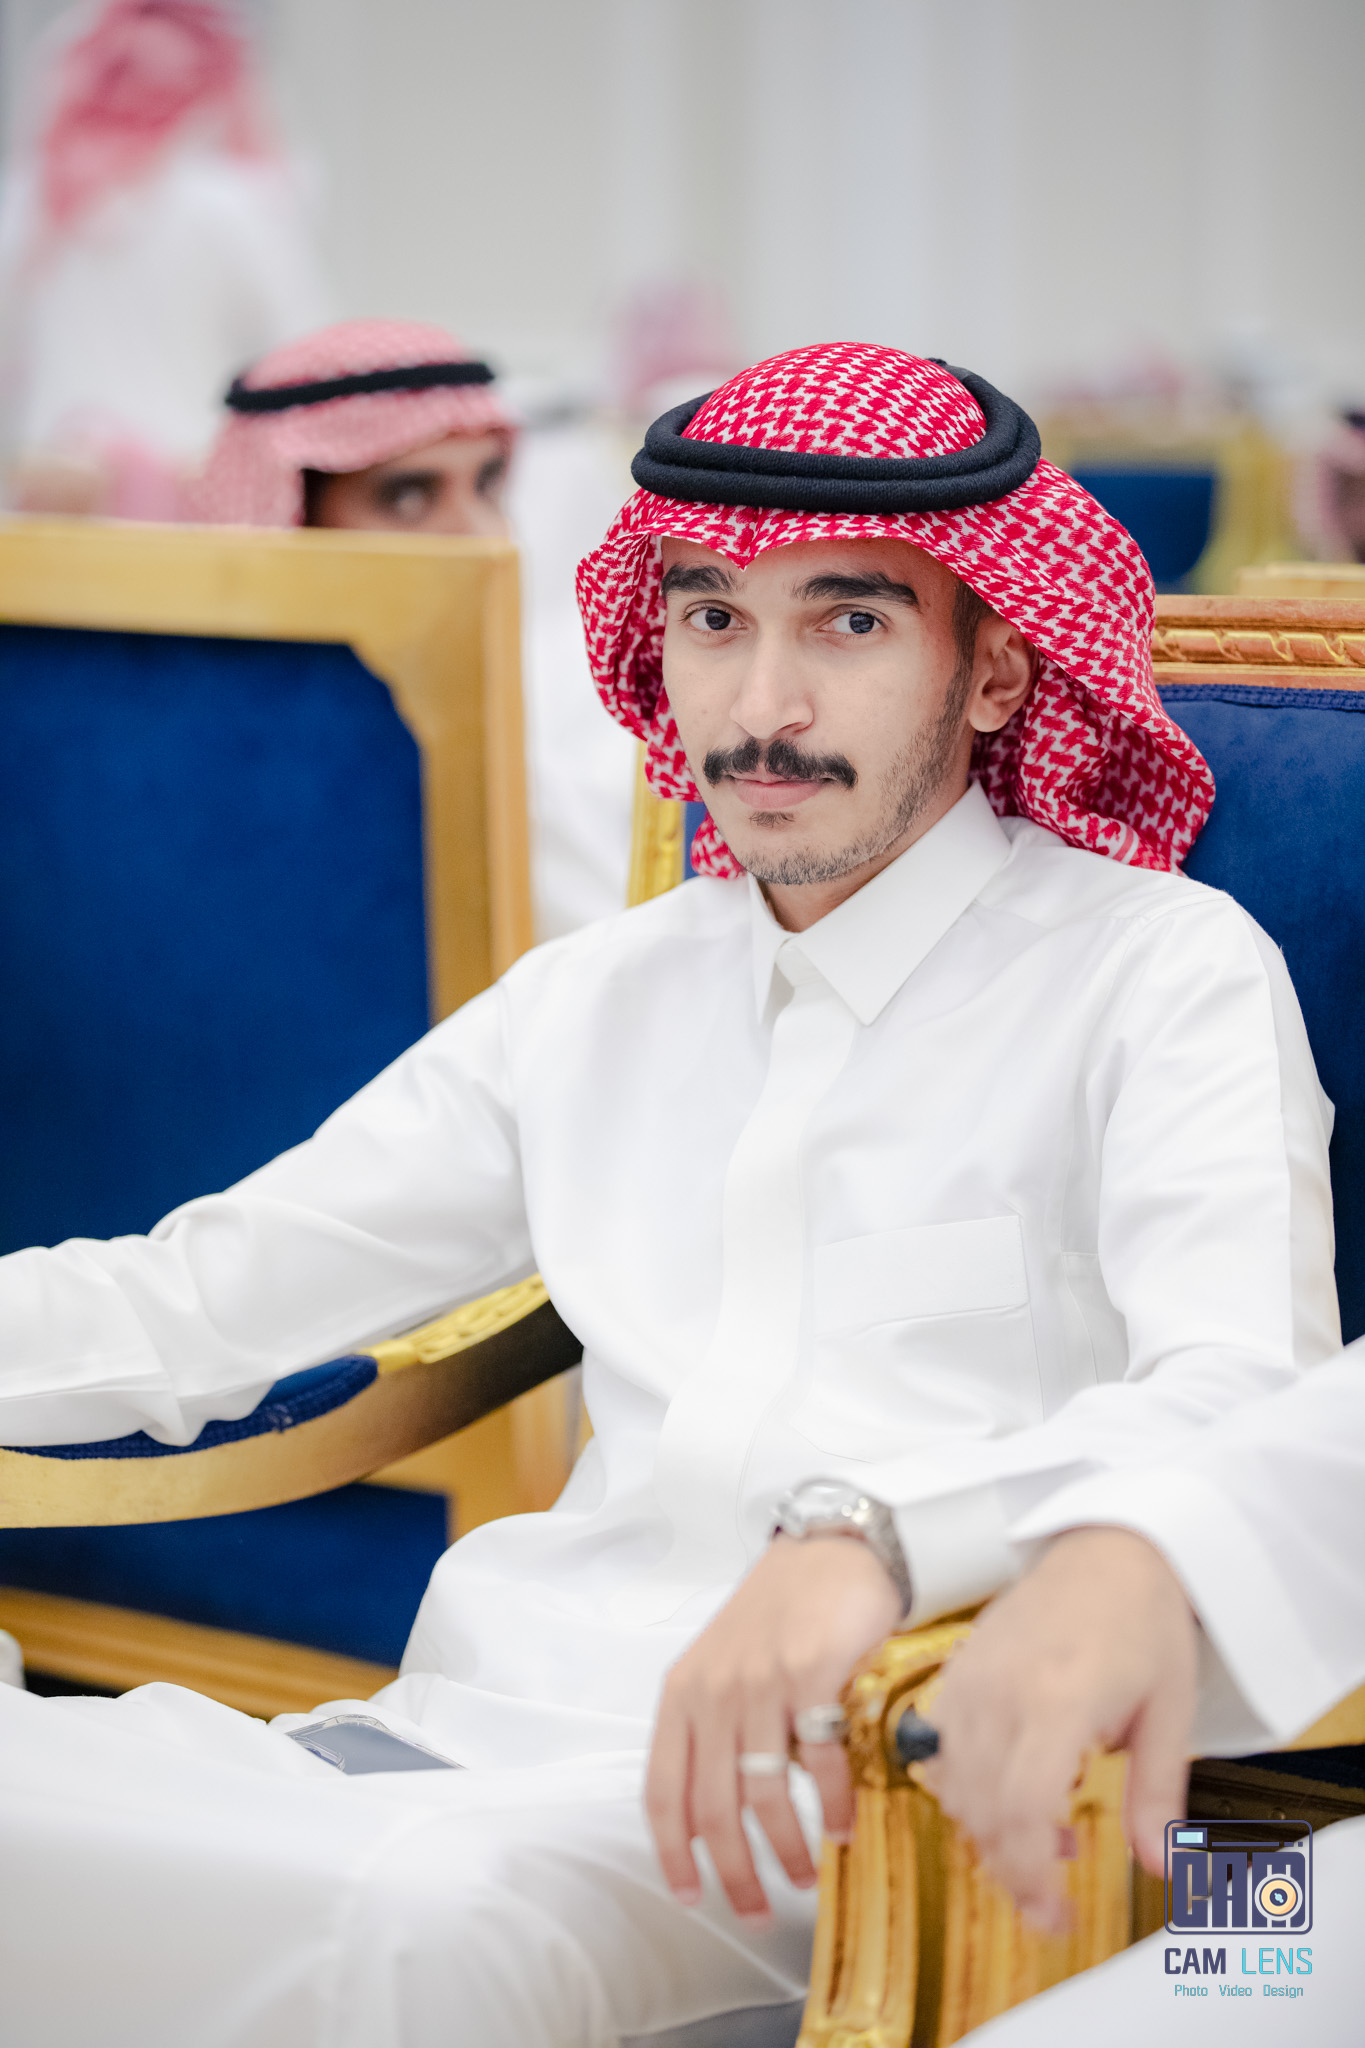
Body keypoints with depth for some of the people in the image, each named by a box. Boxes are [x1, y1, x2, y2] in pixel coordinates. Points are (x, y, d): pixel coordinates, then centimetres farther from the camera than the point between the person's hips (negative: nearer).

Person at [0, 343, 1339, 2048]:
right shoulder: (590, 1007, 21)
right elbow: (192, 1299, 22)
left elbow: (1242, 1403, -15)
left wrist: (867, 1537, -33)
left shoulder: (1163, 974, 3)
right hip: (481, 1721, 6)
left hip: (831, 1782, -5)